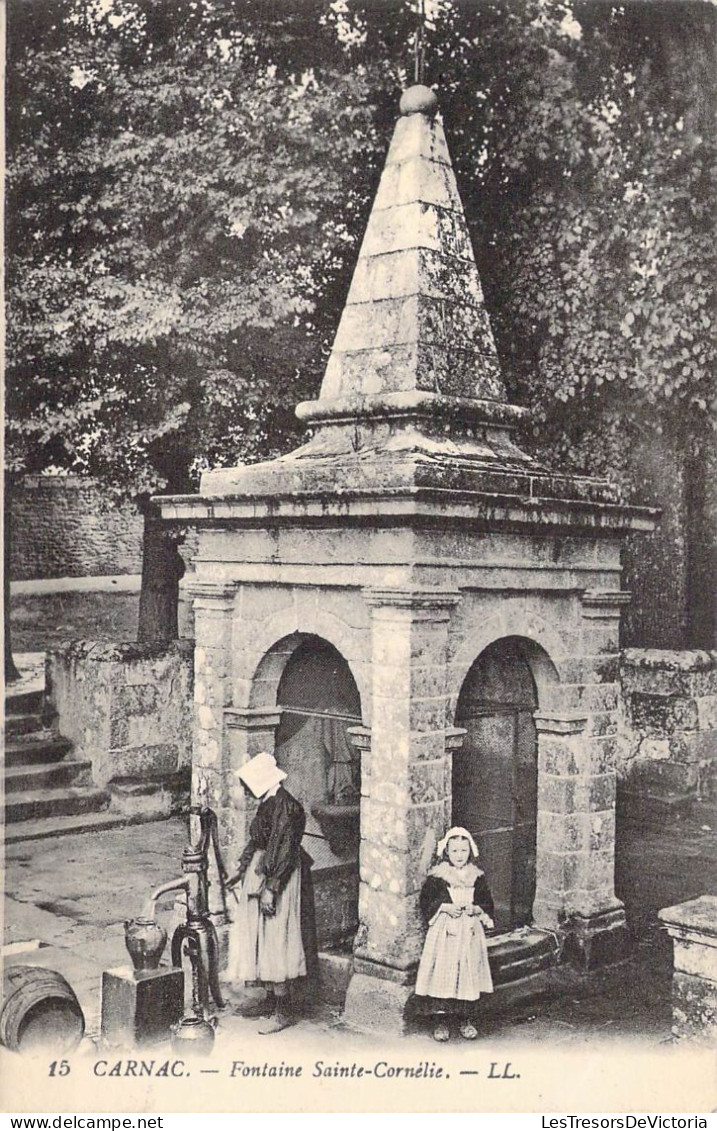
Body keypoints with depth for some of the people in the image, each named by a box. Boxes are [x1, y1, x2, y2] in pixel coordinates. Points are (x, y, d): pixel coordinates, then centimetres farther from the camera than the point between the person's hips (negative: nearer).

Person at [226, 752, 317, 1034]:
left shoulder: (284, 806, -20)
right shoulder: (268, 803, 10)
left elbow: (283, 851, -23)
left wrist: (270, 889, -23)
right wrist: (241, 872, 24)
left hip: (278, 878, -10)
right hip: (261, 873, 10)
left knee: (276, 942, -6)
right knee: (261, 939, 15)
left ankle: (283, 1011, 0)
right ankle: (271, 999, 26)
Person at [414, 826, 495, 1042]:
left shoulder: (477, 877, 6)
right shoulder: (436, 877, -2)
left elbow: (487, 903, 10)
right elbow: (426, 902, -2)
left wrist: (476, 909, -9)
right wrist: (445, 907, -14)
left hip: (470, 934, 3)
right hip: (443, 933, -2)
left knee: (468, 974, 5)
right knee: (442, 973, -5)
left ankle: (466, 1019, 18)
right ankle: (440, 1020, 4)